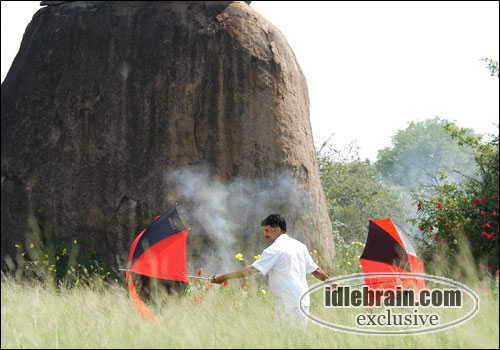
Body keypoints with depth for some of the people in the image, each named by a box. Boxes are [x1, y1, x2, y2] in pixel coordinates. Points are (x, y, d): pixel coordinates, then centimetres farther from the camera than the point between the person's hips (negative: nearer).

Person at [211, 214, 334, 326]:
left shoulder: (275, 249, -10)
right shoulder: (300, 246, 14)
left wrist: (224, 277, -11)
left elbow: (252, 269, -15)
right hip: (303, 301, 8)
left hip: (289, 306, -8)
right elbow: (316, 270, 18)